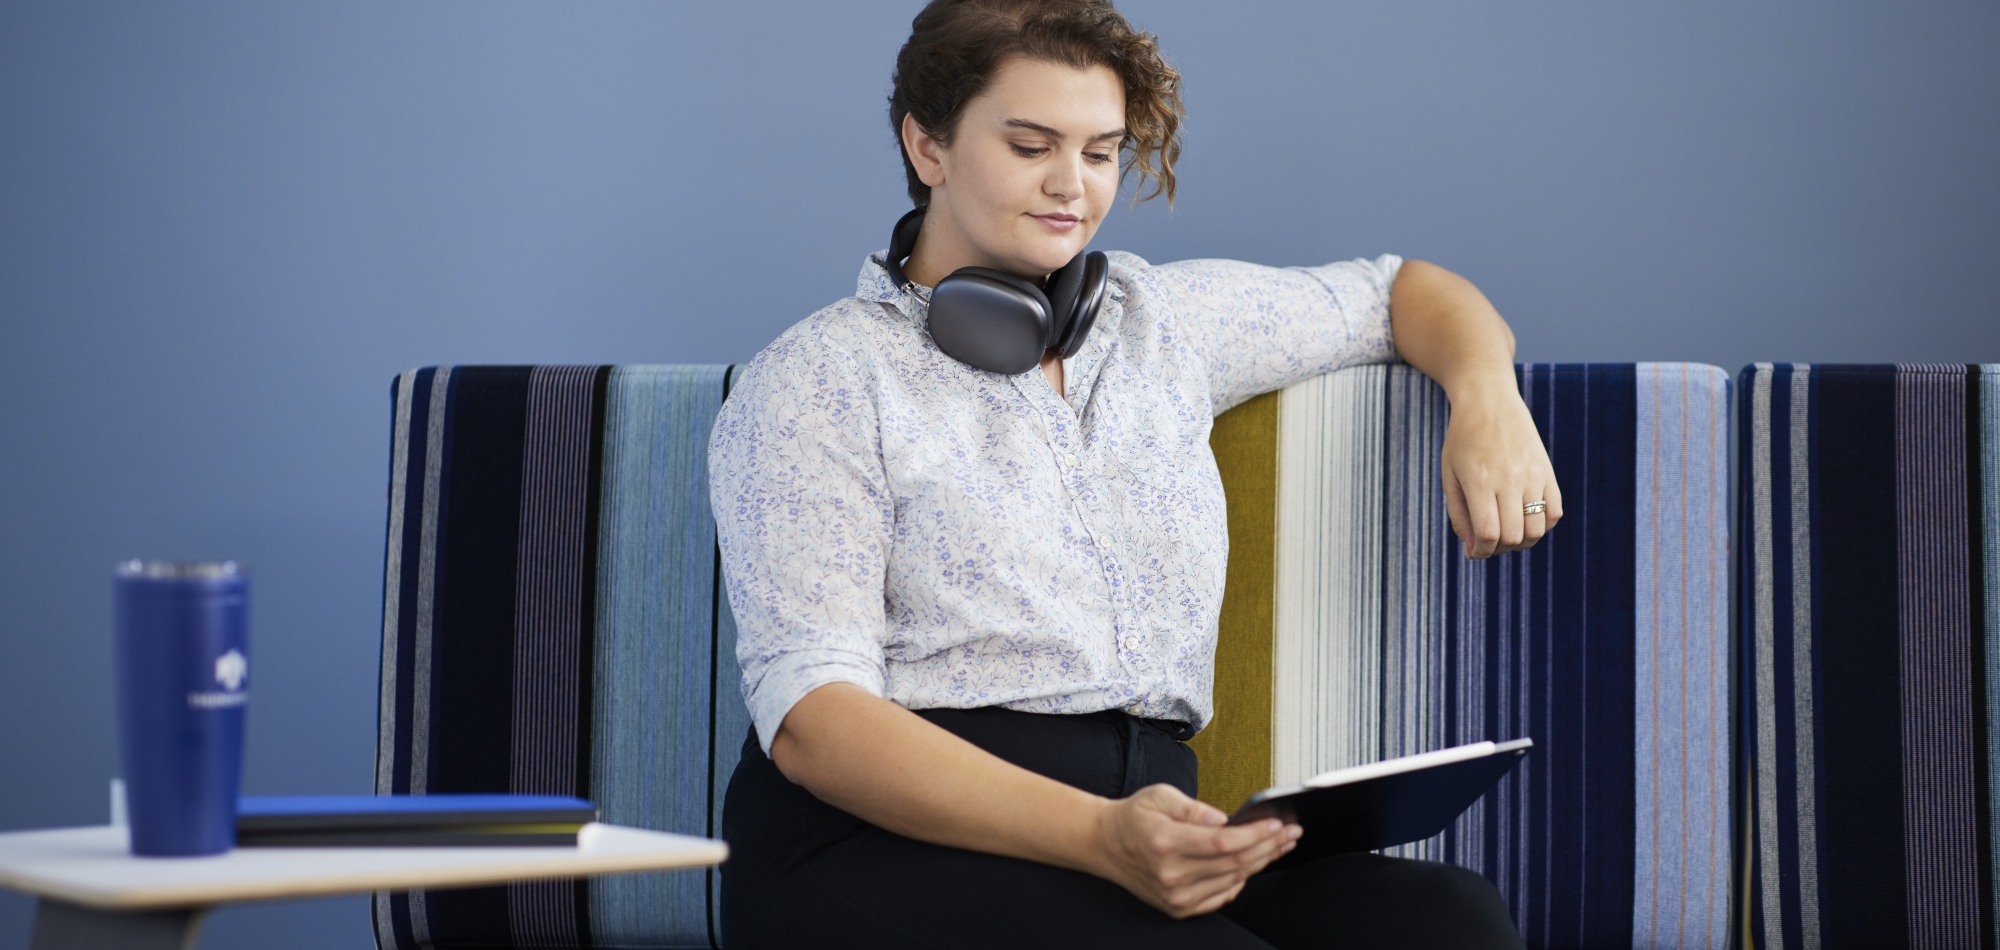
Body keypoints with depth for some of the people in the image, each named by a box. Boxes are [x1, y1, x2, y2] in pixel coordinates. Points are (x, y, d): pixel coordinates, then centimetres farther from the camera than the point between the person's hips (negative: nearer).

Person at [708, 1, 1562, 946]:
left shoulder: (1166, 319, 20)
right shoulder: (814, 380, 3)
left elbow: (1401, 293, 36)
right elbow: (809, 716, -9)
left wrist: (1487, 402, 11)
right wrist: (1099, 838, -24)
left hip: (1141, 824, 5)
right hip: (891, 842, -5)